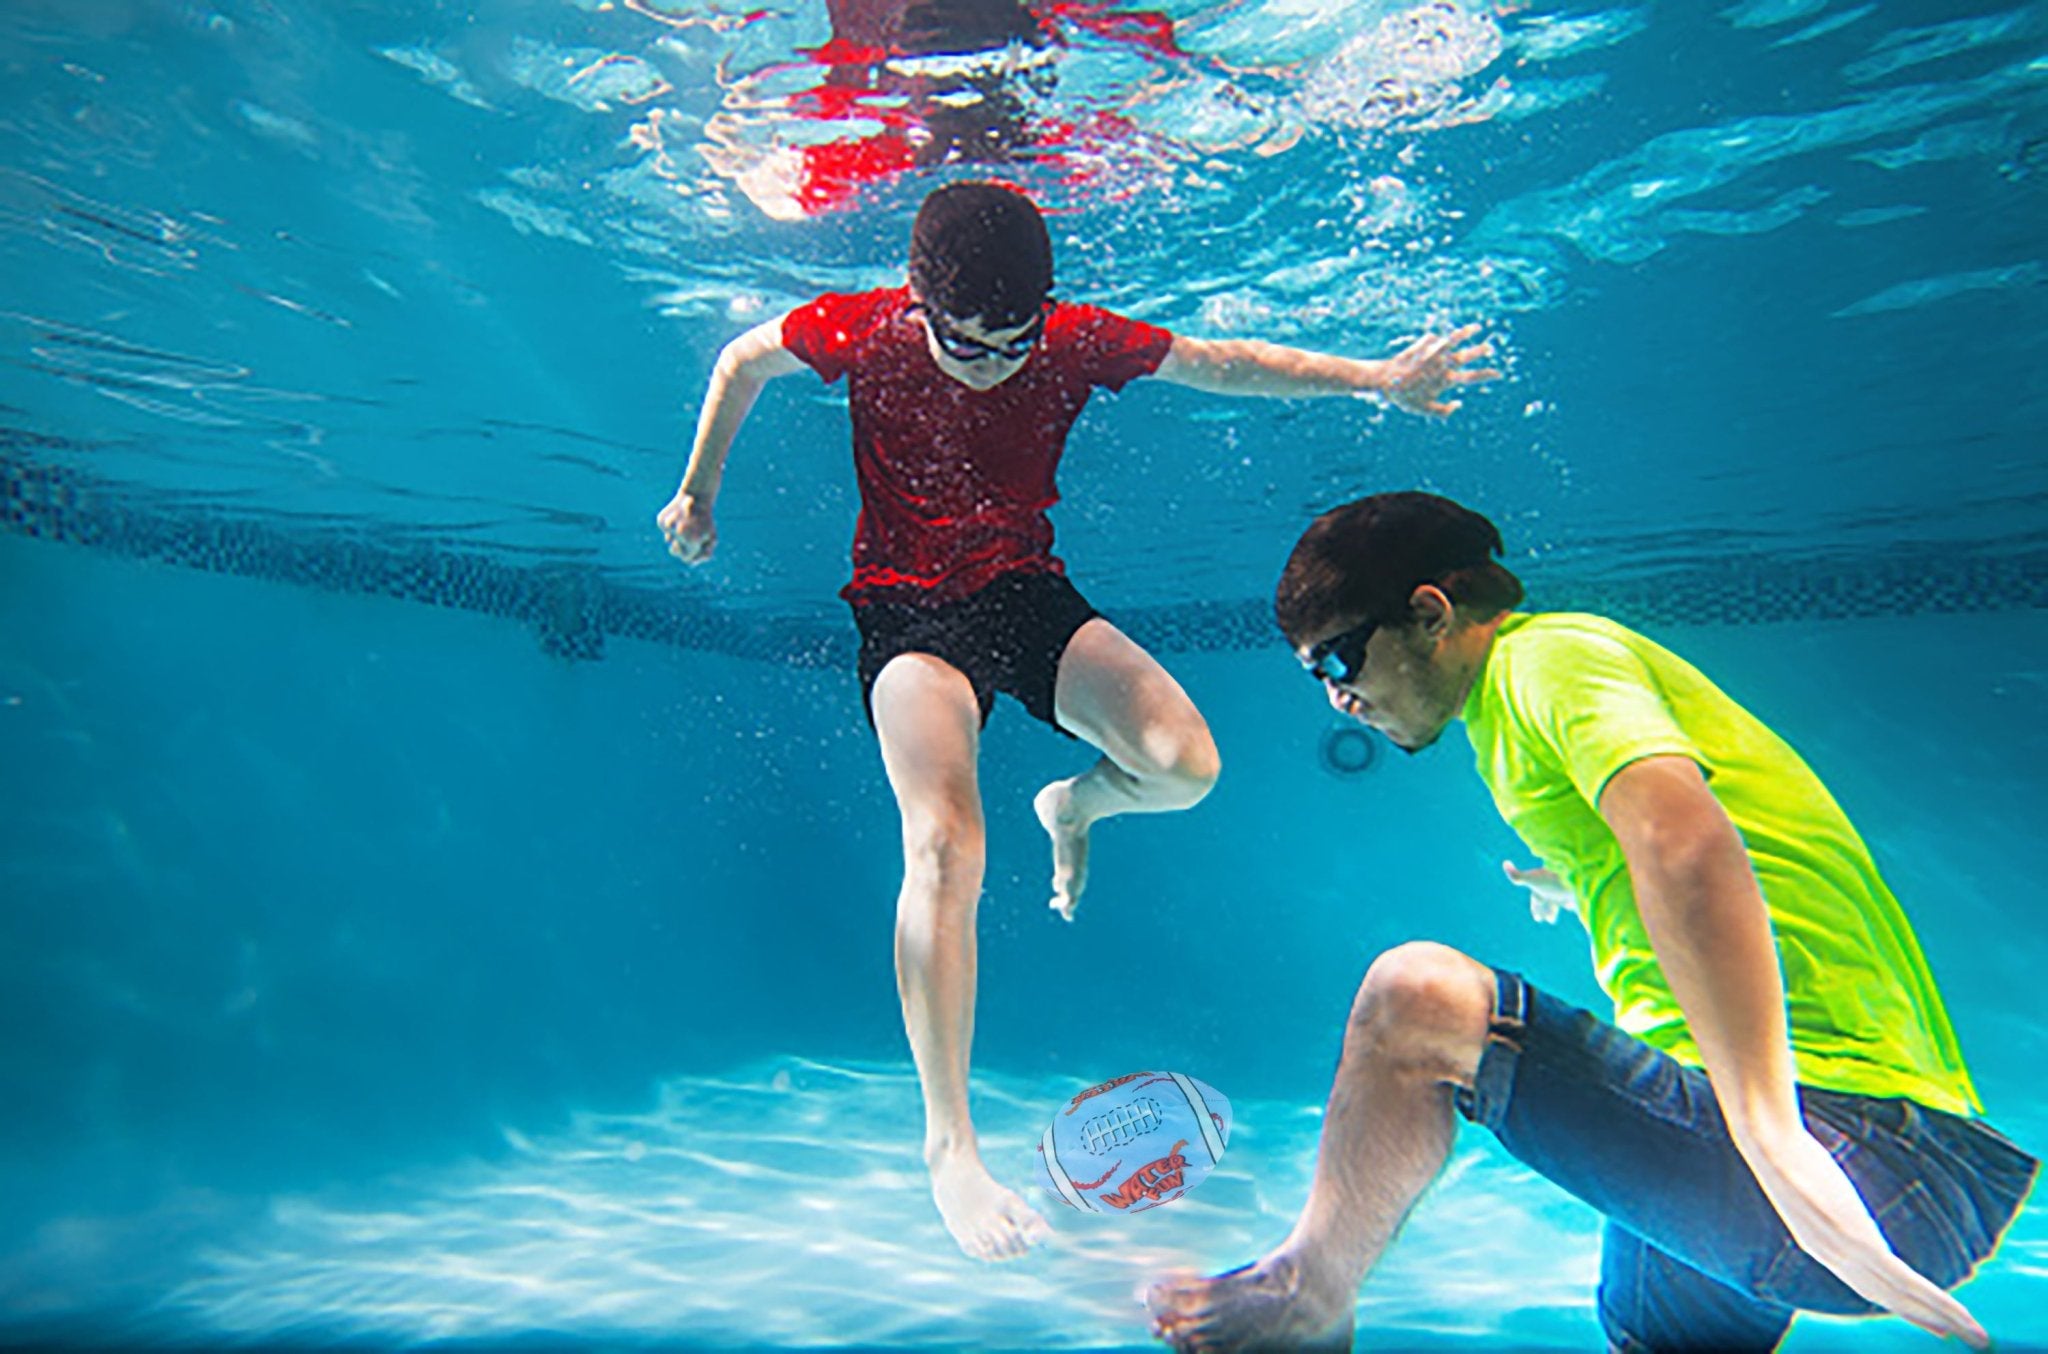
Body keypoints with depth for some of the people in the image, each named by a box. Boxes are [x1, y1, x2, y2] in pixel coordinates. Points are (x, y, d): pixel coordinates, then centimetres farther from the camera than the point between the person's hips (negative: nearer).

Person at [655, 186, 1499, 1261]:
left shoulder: (1078, 341, -9)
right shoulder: (863, 330, -12)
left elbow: (1223, 363, 2)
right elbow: (740, 363, 8)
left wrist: (1376, 378, -3)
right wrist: (697, 493, 16)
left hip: (1030, 595, 3)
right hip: (908, 612, -2)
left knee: (1184, 765, -20)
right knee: (945, 845, -26)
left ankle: (1074, 804, 19)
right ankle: (949, 1144, -13)